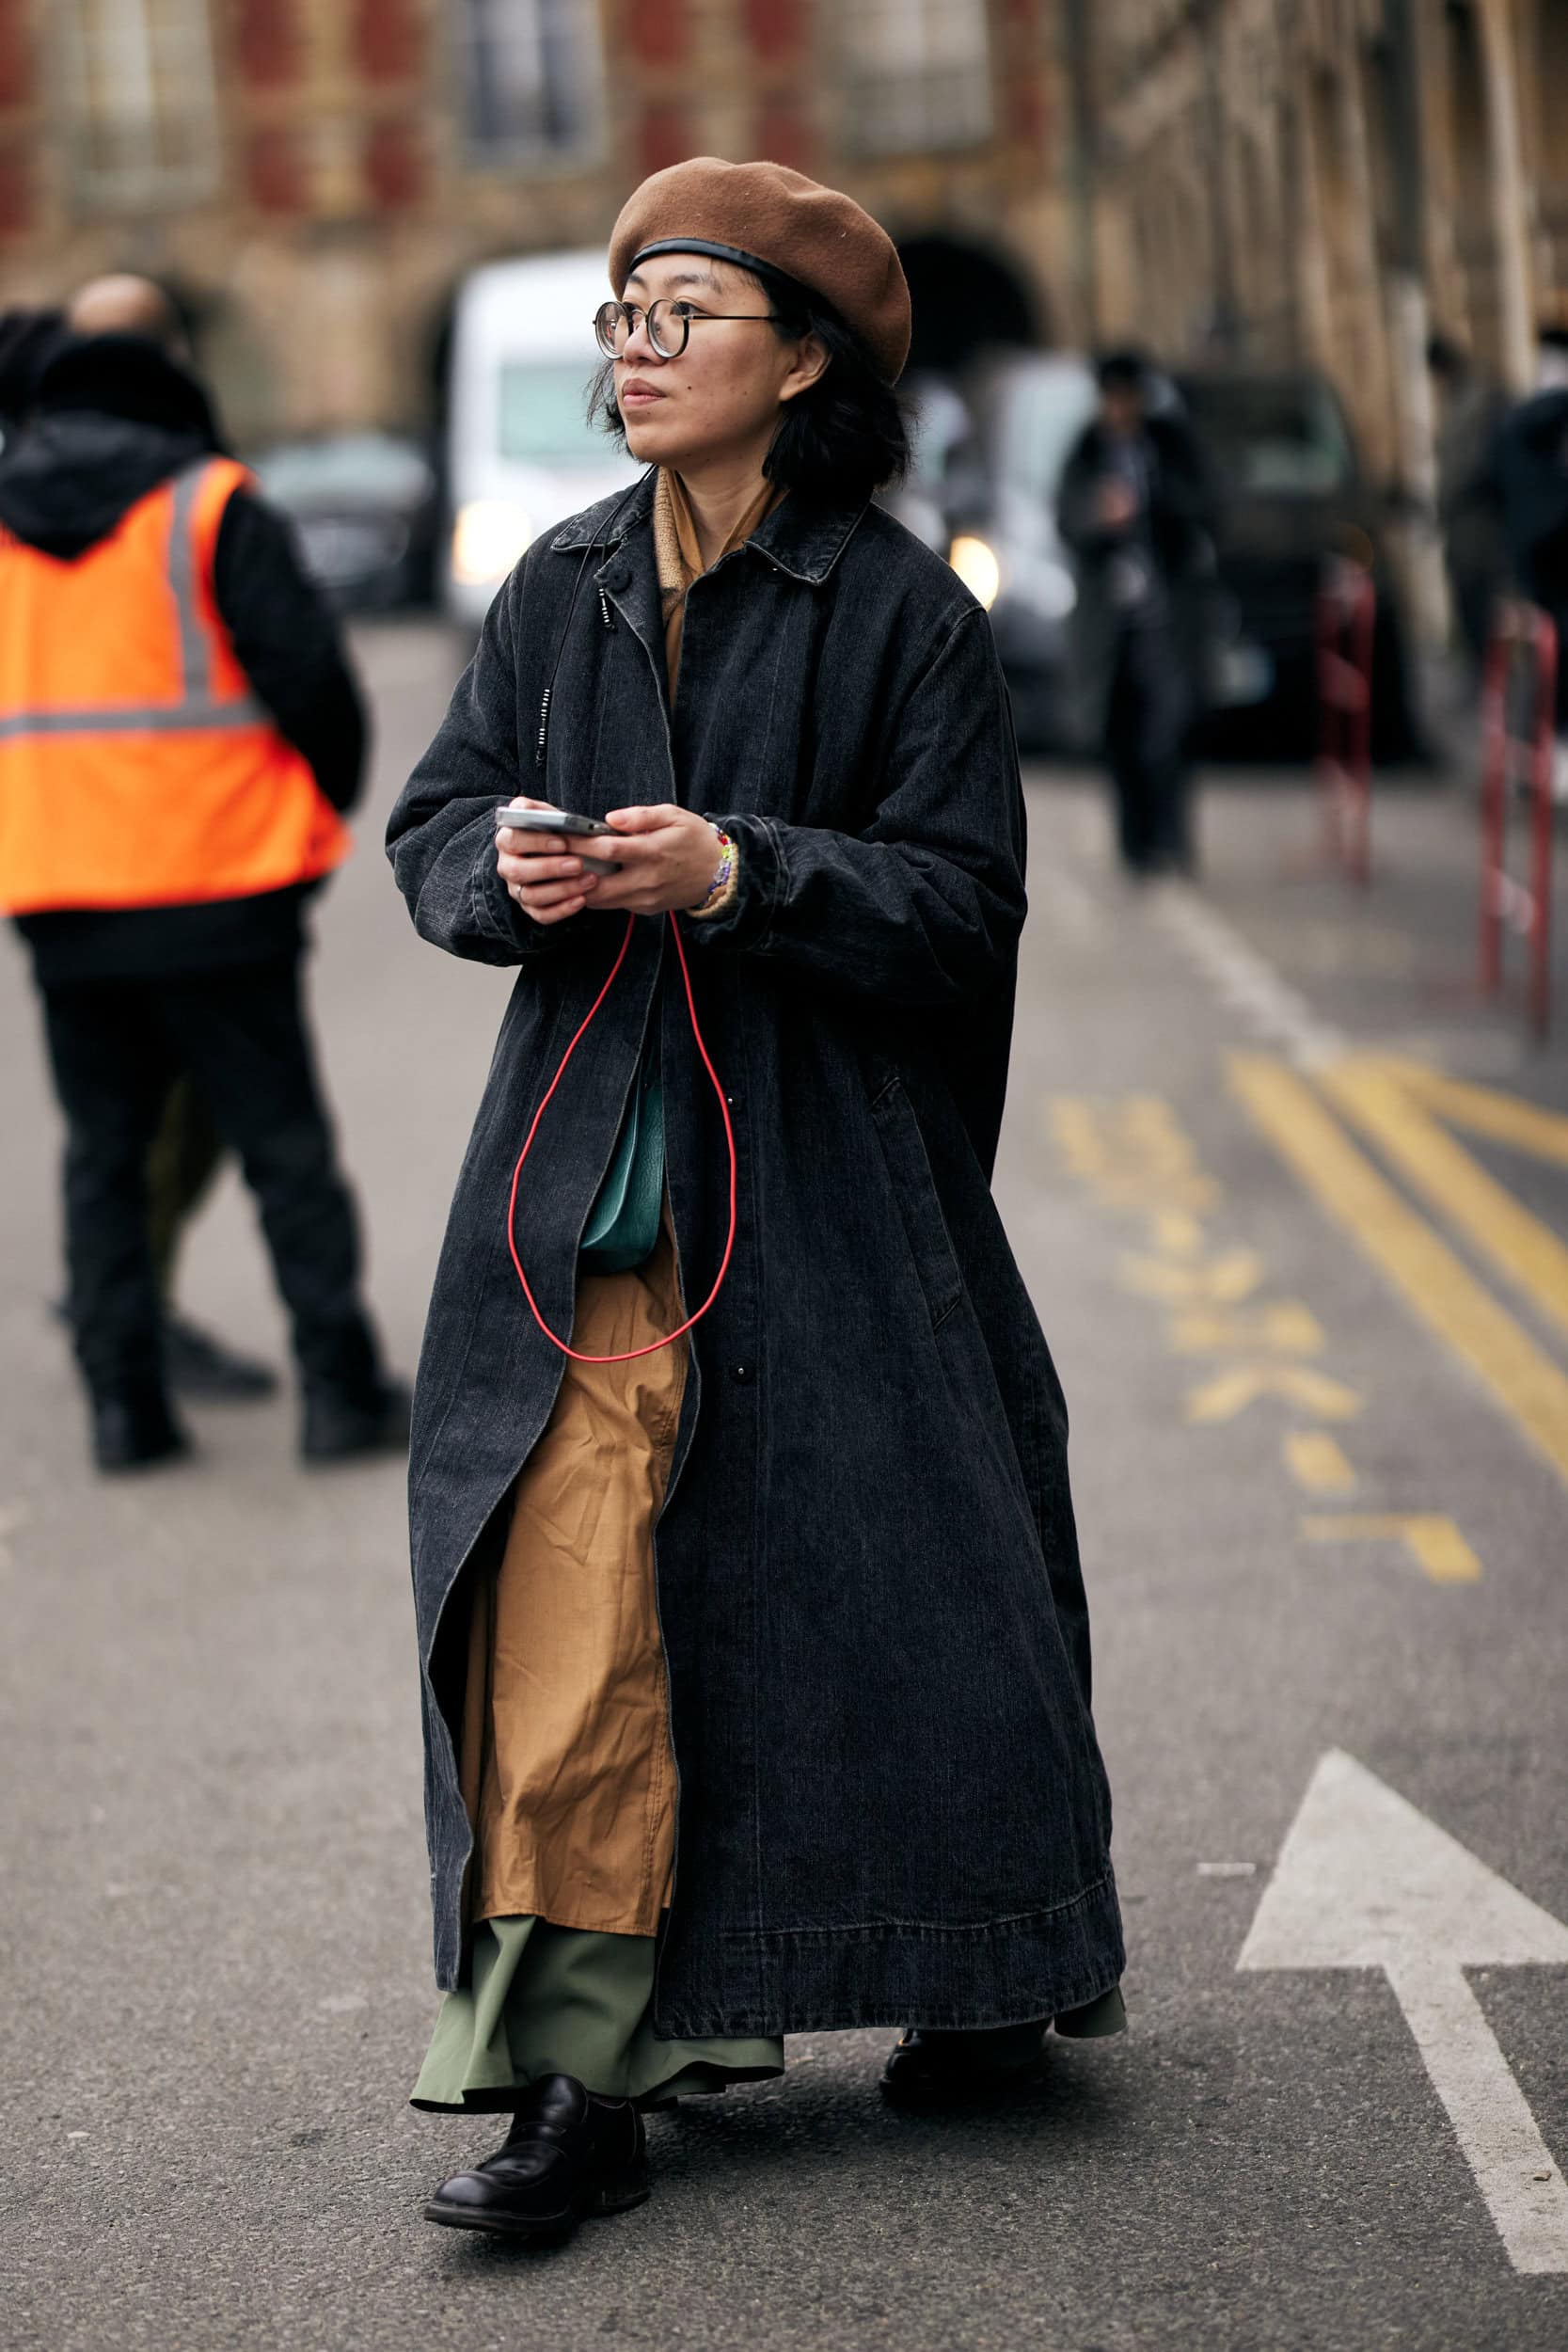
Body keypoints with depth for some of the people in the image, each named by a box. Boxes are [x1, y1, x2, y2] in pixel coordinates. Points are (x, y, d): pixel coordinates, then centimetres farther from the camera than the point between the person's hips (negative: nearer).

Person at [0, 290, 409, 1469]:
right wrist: (333, 792, 10)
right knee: (286, 1145, 2)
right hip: (215, 885, -4)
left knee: (105, 1149, 11)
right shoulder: (211, 509, -4)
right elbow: (306, 672, -8)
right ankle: (343, 1390, 2)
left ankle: (124, 1399, 7)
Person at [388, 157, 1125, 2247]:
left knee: (875, 1599, 7)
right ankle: (577, 2078, -2)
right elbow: (433, 823, 12)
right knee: (562, 1637, -6)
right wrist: (505, 870, -11)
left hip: (829, 1199, -3)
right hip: (588, 1199, 3)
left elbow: (964, 902, -8)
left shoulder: (903, 614, -5)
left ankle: (991, 1980, 31)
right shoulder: (560, 592, 8)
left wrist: (742, 875, -22)